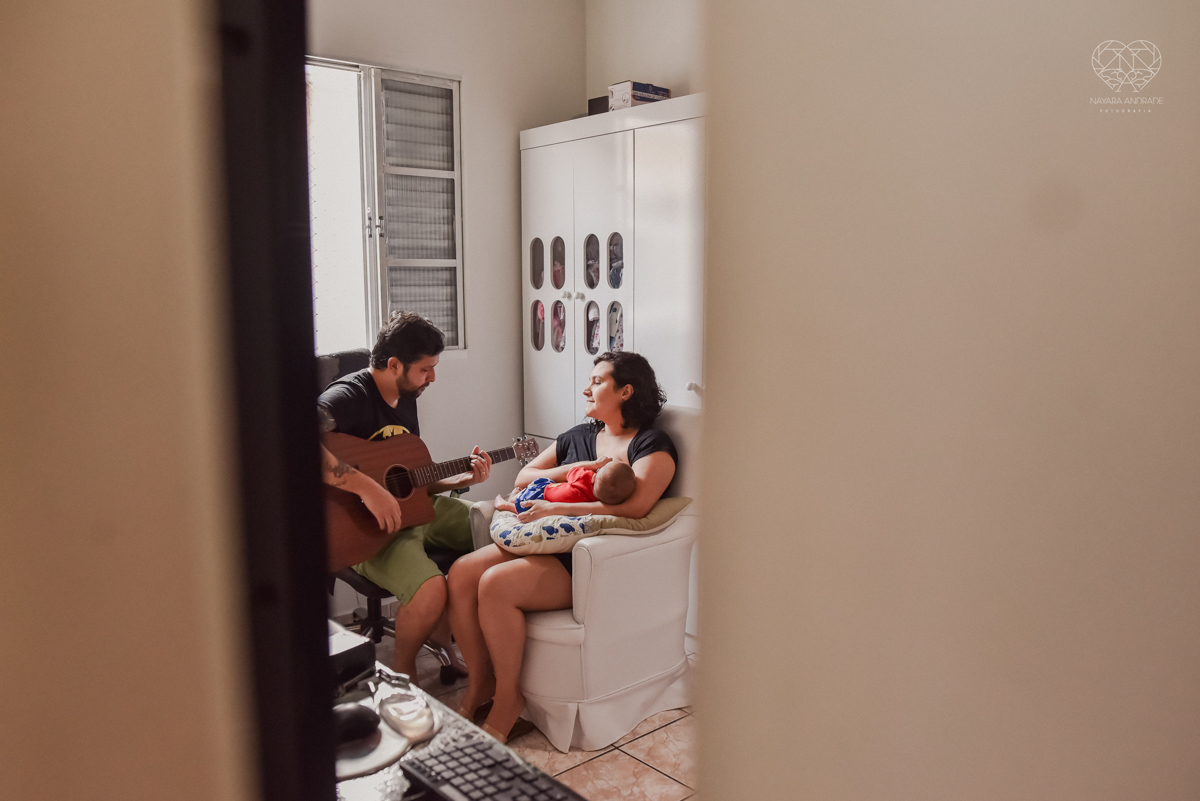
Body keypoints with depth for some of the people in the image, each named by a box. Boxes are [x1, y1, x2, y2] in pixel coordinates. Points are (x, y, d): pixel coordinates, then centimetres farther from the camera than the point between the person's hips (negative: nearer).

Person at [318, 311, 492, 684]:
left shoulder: (406, 398, 10)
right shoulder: (348, 396, -19)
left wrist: (461, 479, 3)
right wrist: (366, 487, -39)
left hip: (413, 509, 9)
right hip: (365, 527, -9)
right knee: (432, 589, -31)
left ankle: (441, 631, 17)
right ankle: (403, 669, 1)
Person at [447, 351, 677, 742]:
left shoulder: (652, 445, -2)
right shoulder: (578, 437, 21)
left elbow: (634, 506, -20)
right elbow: (523, 477, 21)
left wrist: (555, 508, -22)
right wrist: (571, 470, 2)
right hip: (546, 543, 8)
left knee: (496, 584, -28)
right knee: (462, 572, -14)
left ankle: (507, 696, -7)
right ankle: (480, 684, 2)